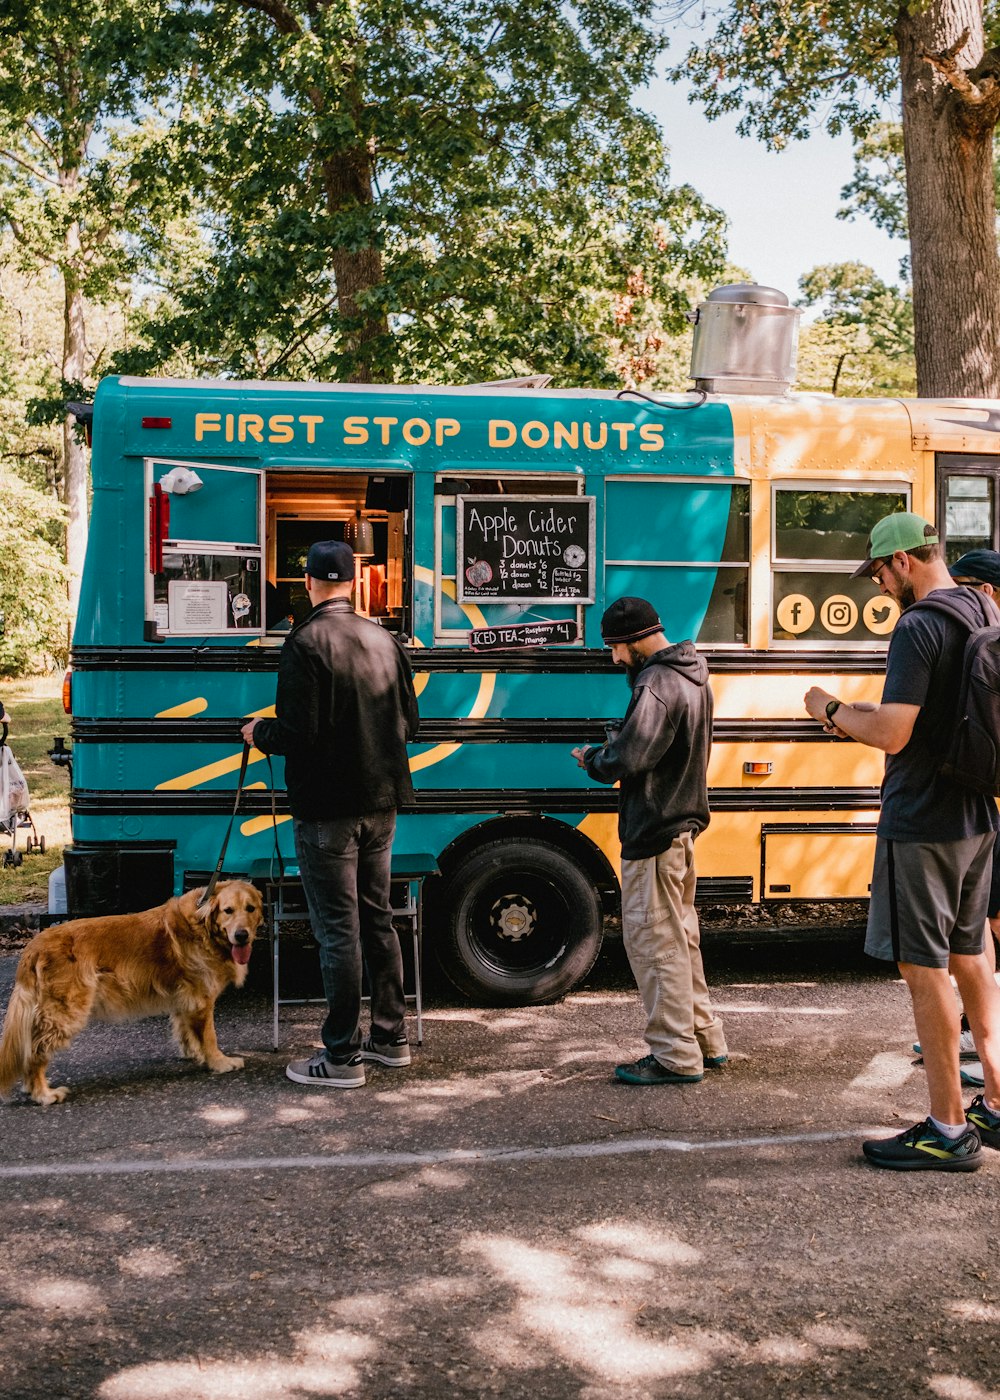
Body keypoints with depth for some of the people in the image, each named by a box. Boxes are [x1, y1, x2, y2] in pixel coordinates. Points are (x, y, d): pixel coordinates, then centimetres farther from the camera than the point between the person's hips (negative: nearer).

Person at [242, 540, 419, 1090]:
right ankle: (390, 1037, 27)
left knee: (338, 931, -1)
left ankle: (342, 1056, 7)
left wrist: (259, 732, -1)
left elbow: (298, 732, -21)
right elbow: (408, 723, 11)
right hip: (380, 803, 7)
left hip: (327, 809, -7)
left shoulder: (306, 642, -15)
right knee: (377, 919, 17)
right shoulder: (384, 640, 6)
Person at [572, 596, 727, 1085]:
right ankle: (706, 1040, 28)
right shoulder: (693, 677, 13)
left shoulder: (657, 685, -19)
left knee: (652, 940, -1)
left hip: (653, 833, -10)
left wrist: (592, 760, -7)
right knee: (681, 938, 19)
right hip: (684, 823, 10)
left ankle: (676, 1057, 7)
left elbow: (628, 758, -27)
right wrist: (612, 750, 7)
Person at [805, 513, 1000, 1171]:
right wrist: (861, 716, 17)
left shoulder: (918, 628, -18)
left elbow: (891, 735, -23)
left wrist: (832, 710, -6)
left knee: (924, 969, 0)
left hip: (920, 826, -9)